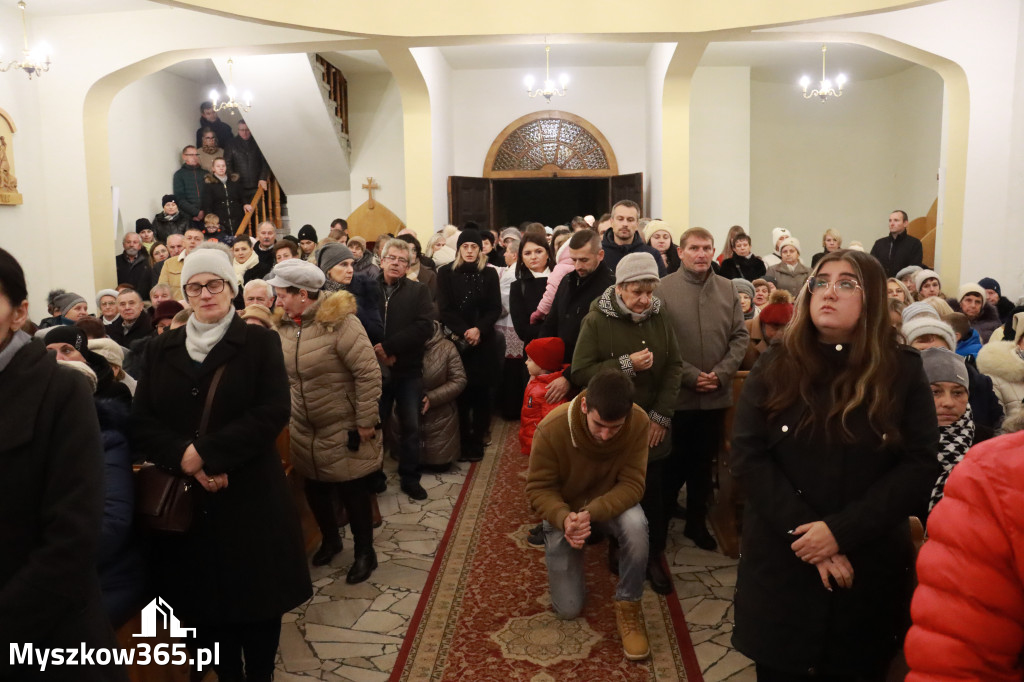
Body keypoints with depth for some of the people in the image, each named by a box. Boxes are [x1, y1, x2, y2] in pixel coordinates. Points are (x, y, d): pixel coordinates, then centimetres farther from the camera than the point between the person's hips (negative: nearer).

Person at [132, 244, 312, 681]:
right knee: (202, 601, 10)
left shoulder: (260, 342, -2)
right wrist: (183, 456, -17)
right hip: (184, 498, 3)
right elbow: (141, 423, 2)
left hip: (249, 495, -2)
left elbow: (273, 412, -13)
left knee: (258, 599, 8)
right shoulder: (161, 348, 8)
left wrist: (206, 453, -20)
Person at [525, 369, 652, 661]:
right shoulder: (551, 428, -32)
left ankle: (628, 605, -11)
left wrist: (591, 513, -41)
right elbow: (538, 488, -21)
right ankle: (568, 565, 33)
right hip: (564, 508, -1)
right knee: (568, 609, -1)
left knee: (636, 526, -36)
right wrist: (564, 518, -41)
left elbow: (632, 484, -25)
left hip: (613, 503, 1)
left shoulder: (639, 422, -28)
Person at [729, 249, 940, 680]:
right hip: (780, 564, 1)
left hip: (868, 568, 0)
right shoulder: (775, 366, -1)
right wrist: (804, 530, -17)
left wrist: (841, 531, -18)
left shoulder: (904, 371, -2)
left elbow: (919, 467, -9)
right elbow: (747, 457, -7)